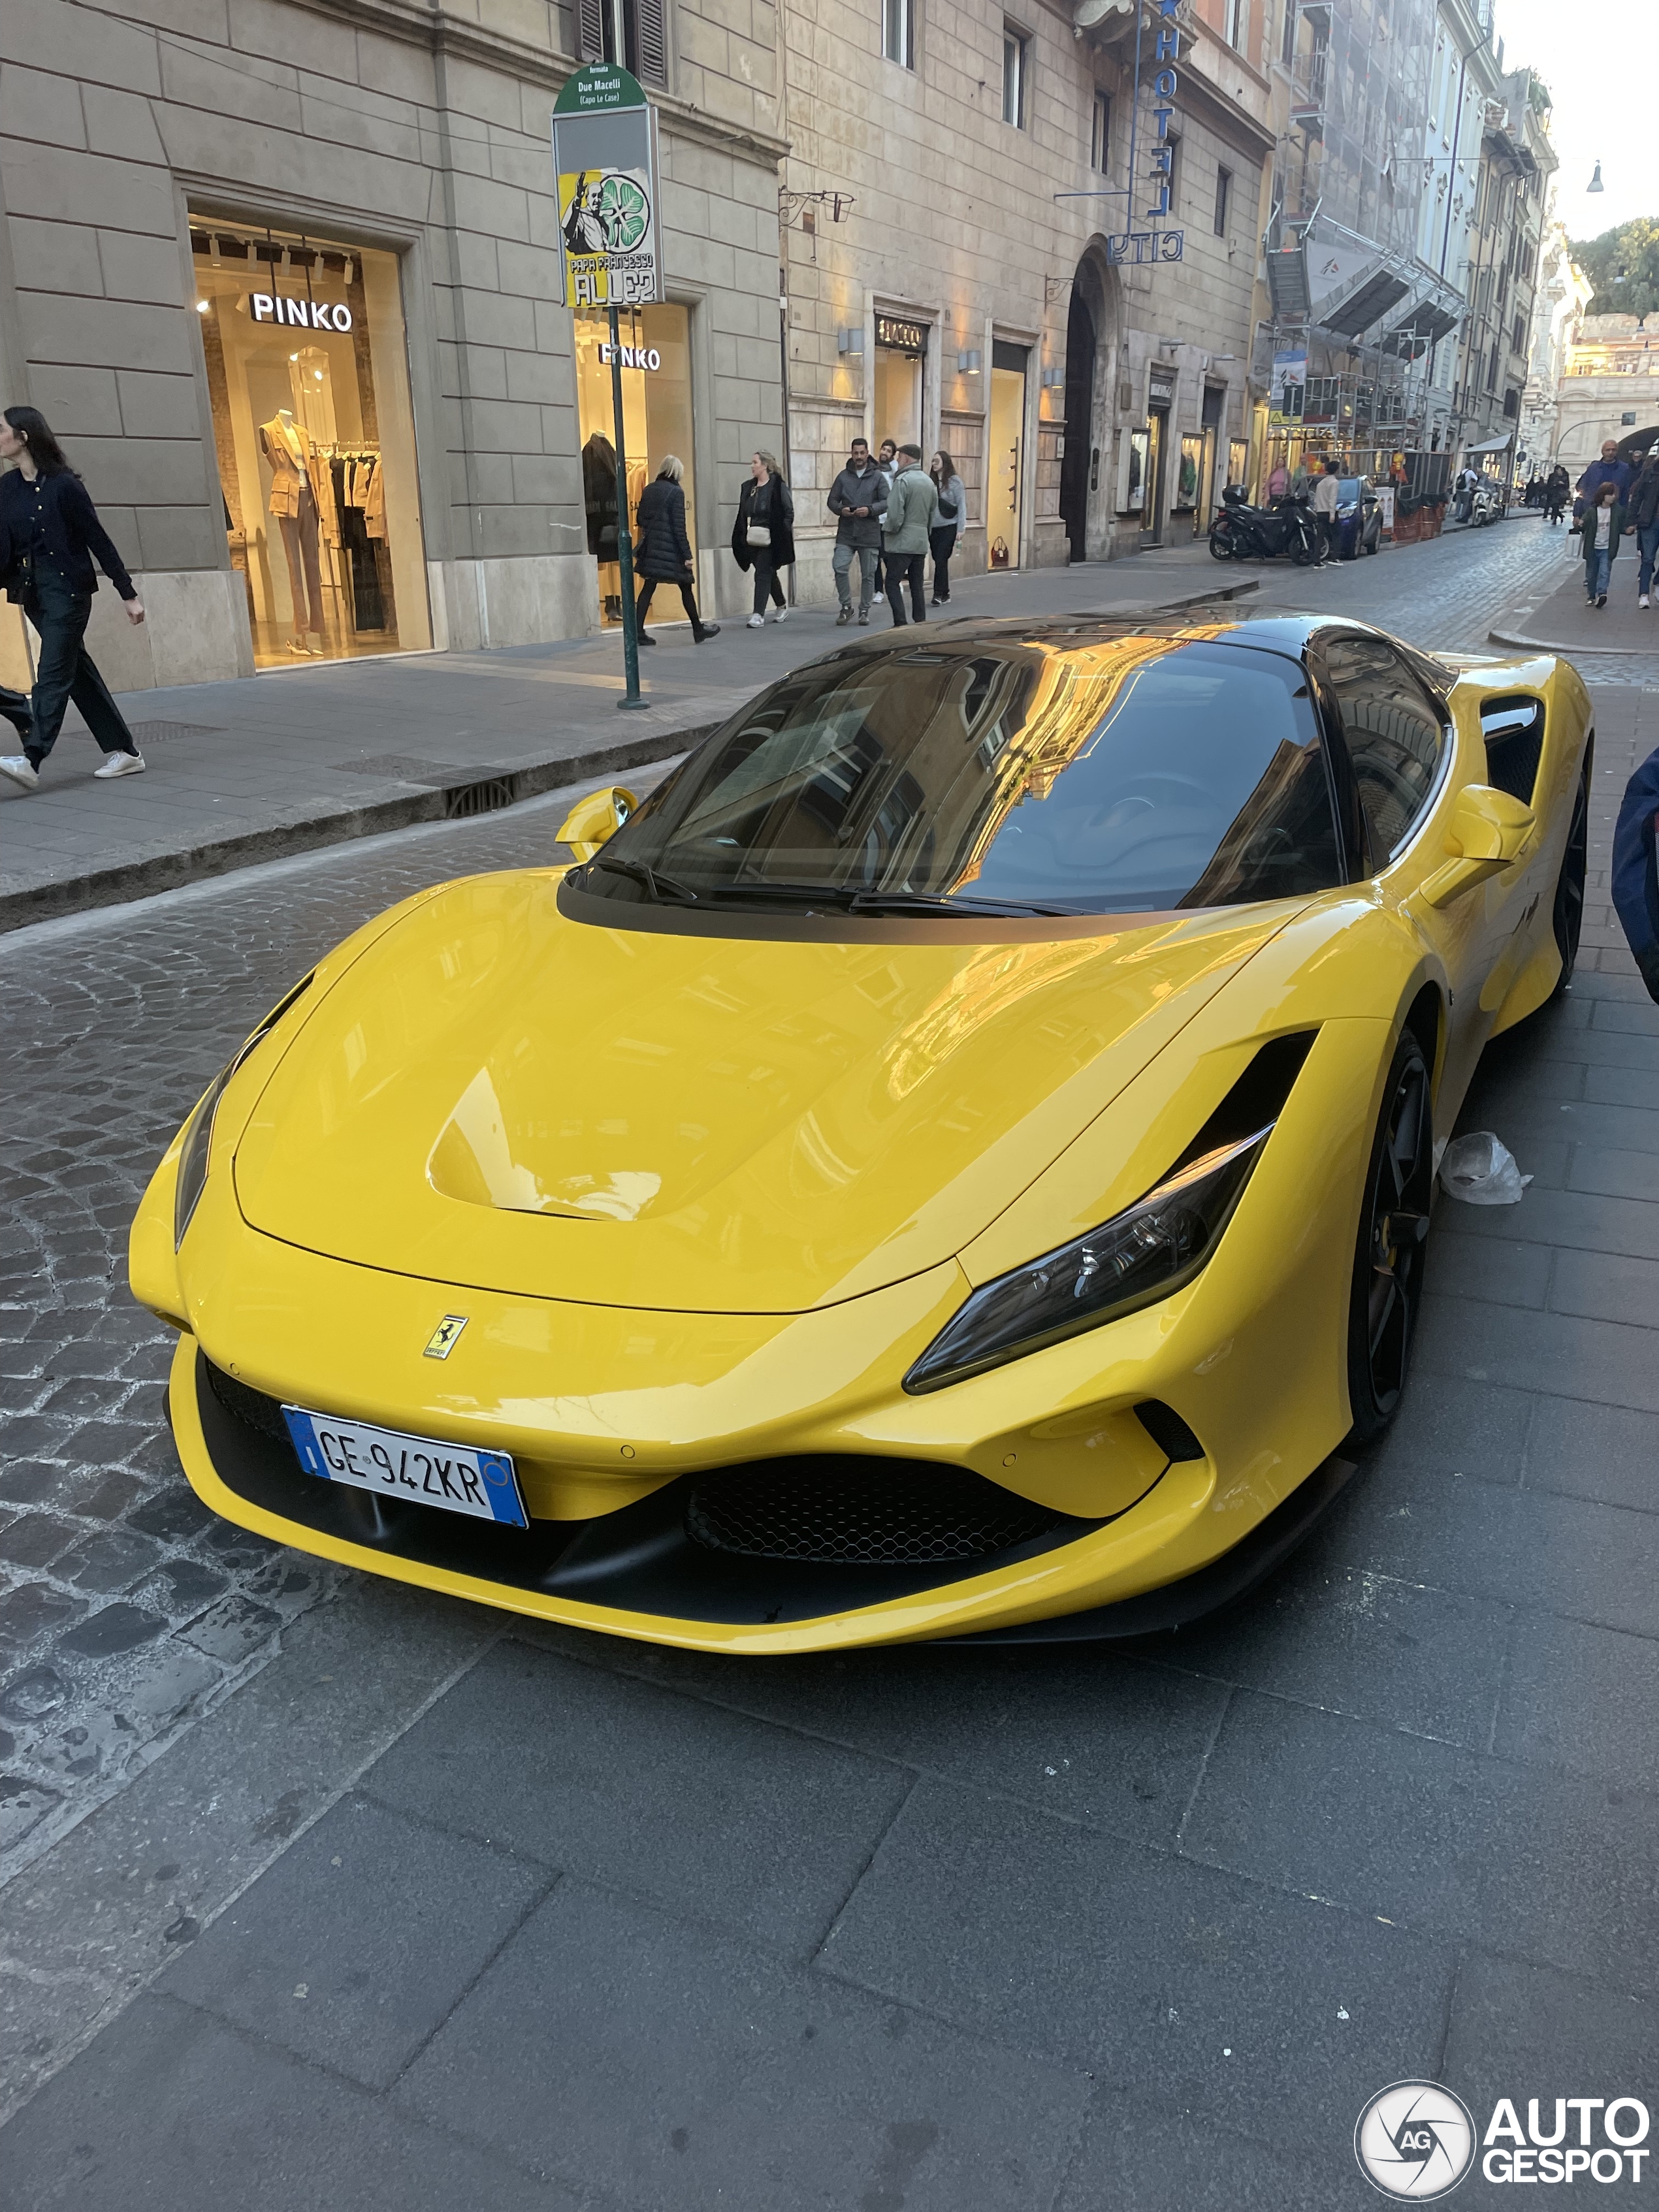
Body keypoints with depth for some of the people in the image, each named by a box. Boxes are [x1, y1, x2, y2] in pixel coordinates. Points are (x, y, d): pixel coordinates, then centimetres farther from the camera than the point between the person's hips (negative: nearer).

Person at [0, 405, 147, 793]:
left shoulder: (63, 484, -9)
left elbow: (98, 540, -7)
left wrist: (128, 593, -6)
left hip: (67, 589, -7)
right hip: (33, 591, 7)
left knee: (53, 673, -11)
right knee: (76, 669, 9)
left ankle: (32, 760, -18)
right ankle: (124, 751, 16)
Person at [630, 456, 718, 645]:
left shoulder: (648, 490, 8)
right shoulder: (676, 491, -10)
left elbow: (639, 519, 11)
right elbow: (679, 526, -13)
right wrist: (687, 555, -12)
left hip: (651, 545, 5)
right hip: (670, 547, -5)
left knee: (648, 587, 5)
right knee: (685, 587, 7)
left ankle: (638, 631, -3)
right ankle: (698, 629, 17)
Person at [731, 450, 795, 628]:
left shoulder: (778, 486, -8)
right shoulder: (748, 487, 11)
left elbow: (789, 513, -9)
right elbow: (743, 514, 15)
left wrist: (781, 535, -14)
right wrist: (743, 535, 8)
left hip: (771, 540, -7)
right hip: (754, 539, 7)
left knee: (762, 575, -9)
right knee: (769, 574, 16)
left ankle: (758, 614, -9)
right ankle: (782, 609, 29)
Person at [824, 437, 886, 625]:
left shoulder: (877, 477, 3)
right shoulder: (843, 476, 8)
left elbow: (886, 502, -2)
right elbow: (832, 500, 9)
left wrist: (870, 510, -19)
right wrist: (841, 509, -12)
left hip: (869, 534, -1)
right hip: (846, 533, 1)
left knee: (868, 574, 5)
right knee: (839, 569, -11)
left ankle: (864, 610, 20)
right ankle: (846, 607, 5)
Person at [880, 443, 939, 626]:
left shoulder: (903, 480, -12)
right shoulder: (930, 482, 13)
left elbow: (895, 513, -17)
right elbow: (934, 514, 15)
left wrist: (890, 530, -2)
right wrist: (926, 532, 19)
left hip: (902, 542, -7)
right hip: (921, 542, 7)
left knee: (893, 583, -4)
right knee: (917, 585, 12)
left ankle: (900, 623, -13)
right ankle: (921, 622, 12)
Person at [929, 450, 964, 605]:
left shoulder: (954, 481, -4)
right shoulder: (931, 481, 7)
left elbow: (961, 505, -4)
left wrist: (960, 529, -9)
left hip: (948, 527, -5)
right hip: (933, 527, 5)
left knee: (941, 560, -11)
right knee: (938, 560, 9)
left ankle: (939, 594, -9)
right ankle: (944, 593, 18)